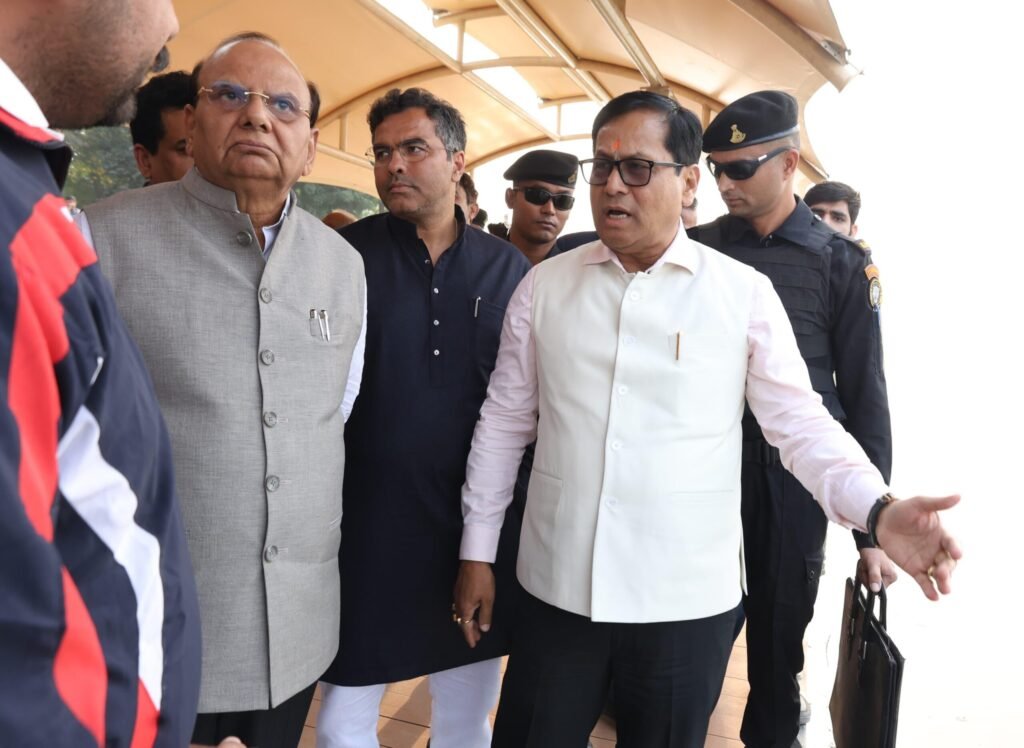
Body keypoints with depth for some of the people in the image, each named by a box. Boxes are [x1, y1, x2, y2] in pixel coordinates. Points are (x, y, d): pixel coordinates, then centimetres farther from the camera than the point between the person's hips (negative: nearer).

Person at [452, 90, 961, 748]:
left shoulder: (744, 293, -4)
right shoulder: (543, 286, 2)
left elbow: (801, 422, -1)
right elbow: (505, 423, 6)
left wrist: (877, 509, -18)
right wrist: (477, 552, 8)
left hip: (688, 600, -1)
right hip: (557, 588, 2)